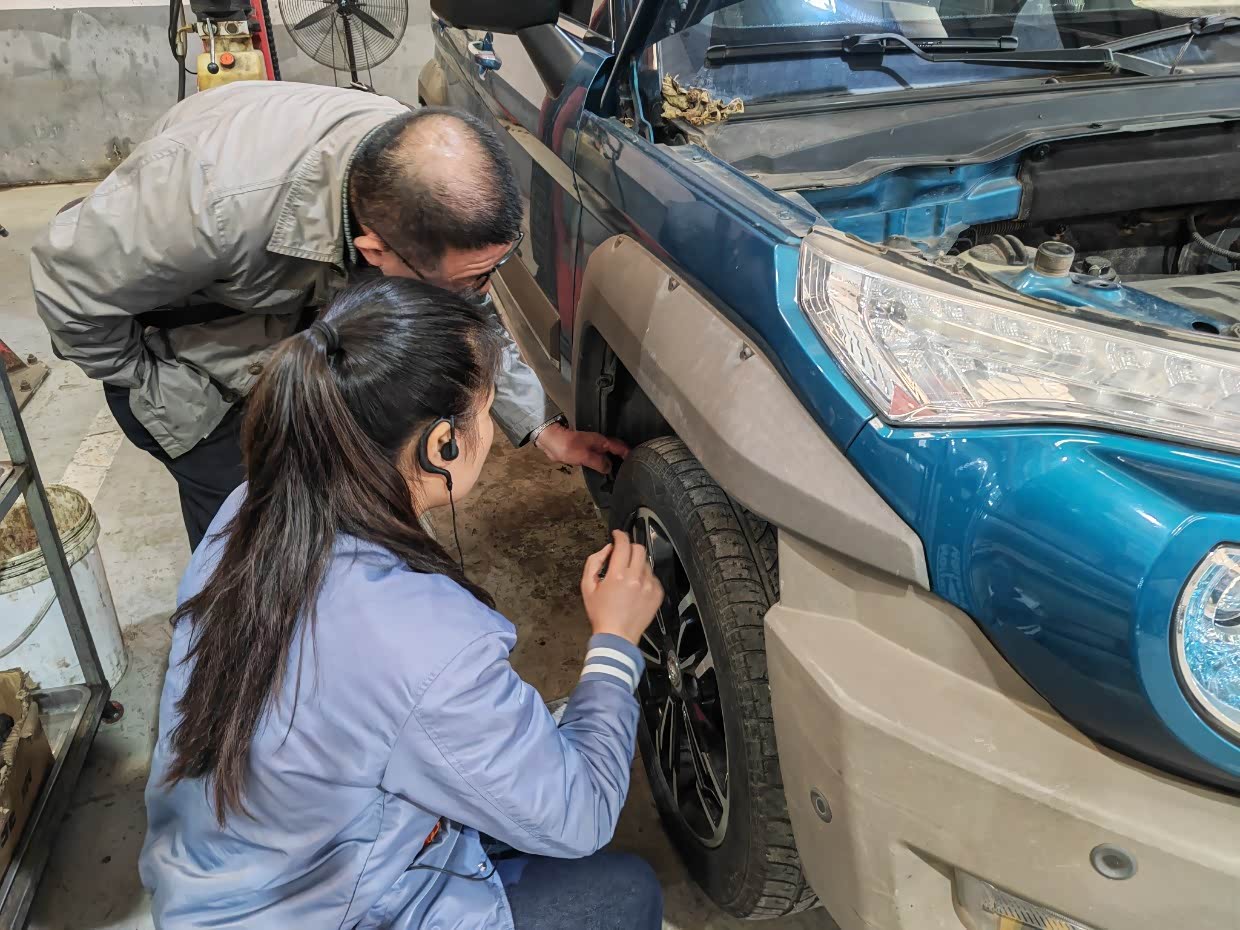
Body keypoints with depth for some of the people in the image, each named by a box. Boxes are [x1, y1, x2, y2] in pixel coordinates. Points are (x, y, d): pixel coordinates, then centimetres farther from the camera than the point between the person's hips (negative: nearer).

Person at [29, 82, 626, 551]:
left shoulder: (424, 185, -27)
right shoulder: (217, 202, -46)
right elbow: (70, 286, -27)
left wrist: (540, 426, -3)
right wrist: (171, 400, -17)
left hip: (299, 309, 5)